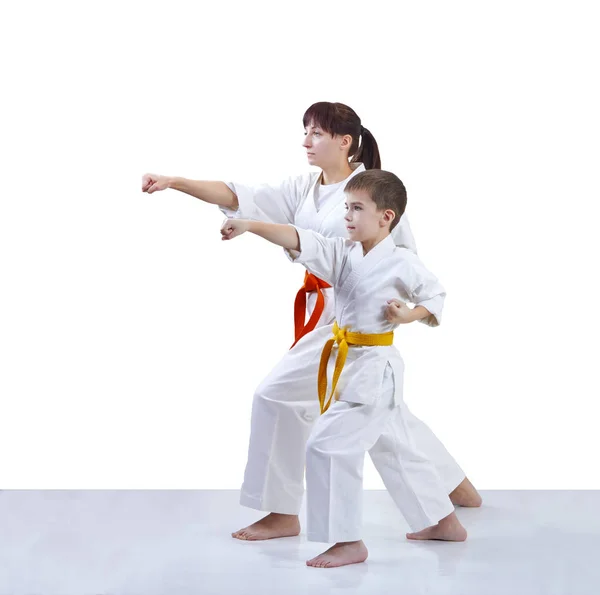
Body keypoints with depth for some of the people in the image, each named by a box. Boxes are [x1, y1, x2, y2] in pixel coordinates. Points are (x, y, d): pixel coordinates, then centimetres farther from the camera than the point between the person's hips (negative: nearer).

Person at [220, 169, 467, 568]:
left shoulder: (403, 263, -13)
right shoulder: (343, 254, 1)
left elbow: (436, 295, 1)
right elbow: (299, 241, -11)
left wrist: (407, 316, -16)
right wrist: (250, 225, -24)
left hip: (375, 369, -8)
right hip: (349, 364, 8)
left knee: (329, 445, -13)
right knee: (395, 449, 19)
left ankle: (348, 542, -3)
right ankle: (444, 522, 35)